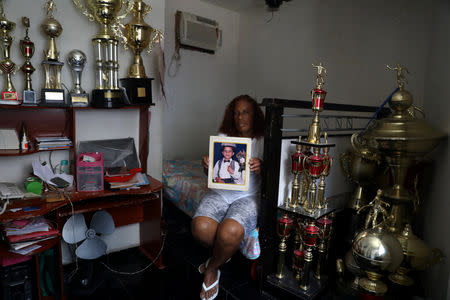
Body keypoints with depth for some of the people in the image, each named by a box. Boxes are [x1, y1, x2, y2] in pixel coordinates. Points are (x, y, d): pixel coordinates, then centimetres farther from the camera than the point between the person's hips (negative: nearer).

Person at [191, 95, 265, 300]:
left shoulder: (263, 141, 4)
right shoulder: (223, 137, 12)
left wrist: (260, 168, -25)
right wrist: (207, 166, -12)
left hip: (248, 196, -2)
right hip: (220, 192, 3)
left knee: (230, 232, -31)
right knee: (200, 227, -26)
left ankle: (212, 269, 4)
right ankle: (226, 252, 9)